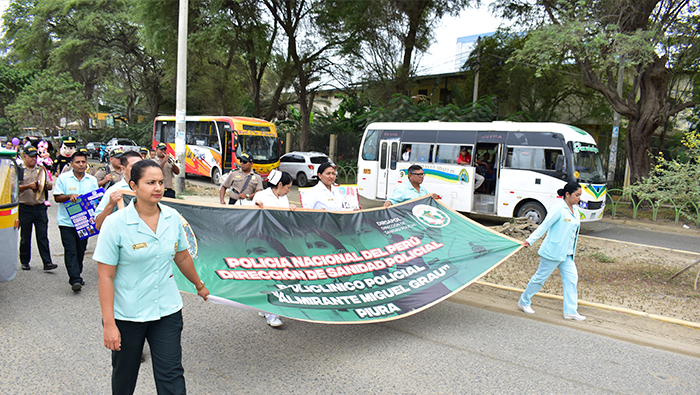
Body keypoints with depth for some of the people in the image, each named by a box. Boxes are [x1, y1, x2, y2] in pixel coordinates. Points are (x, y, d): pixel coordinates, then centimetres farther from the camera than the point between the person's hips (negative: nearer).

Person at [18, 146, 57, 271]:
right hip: (24, 208, -2)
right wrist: (28, 186, -22)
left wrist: (47, 185, -10)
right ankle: (25, 262, 20)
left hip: (40, 207, 2)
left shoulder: (41, 169, 13)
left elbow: (49, 186, 13)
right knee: (25, 237, 8)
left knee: (43, 235, -2)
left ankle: (47, 262, -4)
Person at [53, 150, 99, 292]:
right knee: (70, 250, -8)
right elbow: (57, 198, -2)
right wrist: (69, 196, -20)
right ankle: (75, 280, -12)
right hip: (67, 221, -3)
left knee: (81, 250, 10)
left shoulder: (92, 180, 8)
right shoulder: (63, 178, 1)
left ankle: (76, 275, 26)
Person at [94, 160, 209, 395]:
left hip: (167, 312, 3)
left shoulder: (172, 218, -2)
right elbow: (105, 277, -14)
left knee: (171, 375, 2)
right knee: (124, 375, 17)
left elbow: (182, 257, 14)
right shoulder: (115, 223, -15)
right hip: (126, 316, -2)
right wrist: (109, 324, -16)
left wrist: (199, 285, 26)